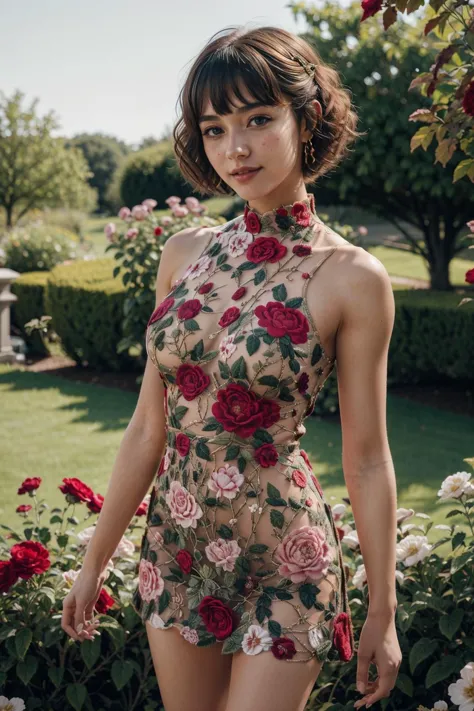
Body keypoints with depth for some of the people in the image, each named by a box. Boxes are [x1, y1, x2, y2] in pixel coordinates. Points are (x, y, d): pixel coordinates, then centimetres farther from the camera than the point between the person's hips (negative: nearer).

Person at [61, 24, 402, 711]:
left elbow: (367, 461, -7)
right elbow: (149, 429, 6)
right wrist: (96, 559, 10)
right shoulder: (186, 253, 1)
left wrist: (383, 612, -2)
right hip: (177, 548, 5)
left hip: (282, 558, -4)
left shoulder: (352, 278, -11)